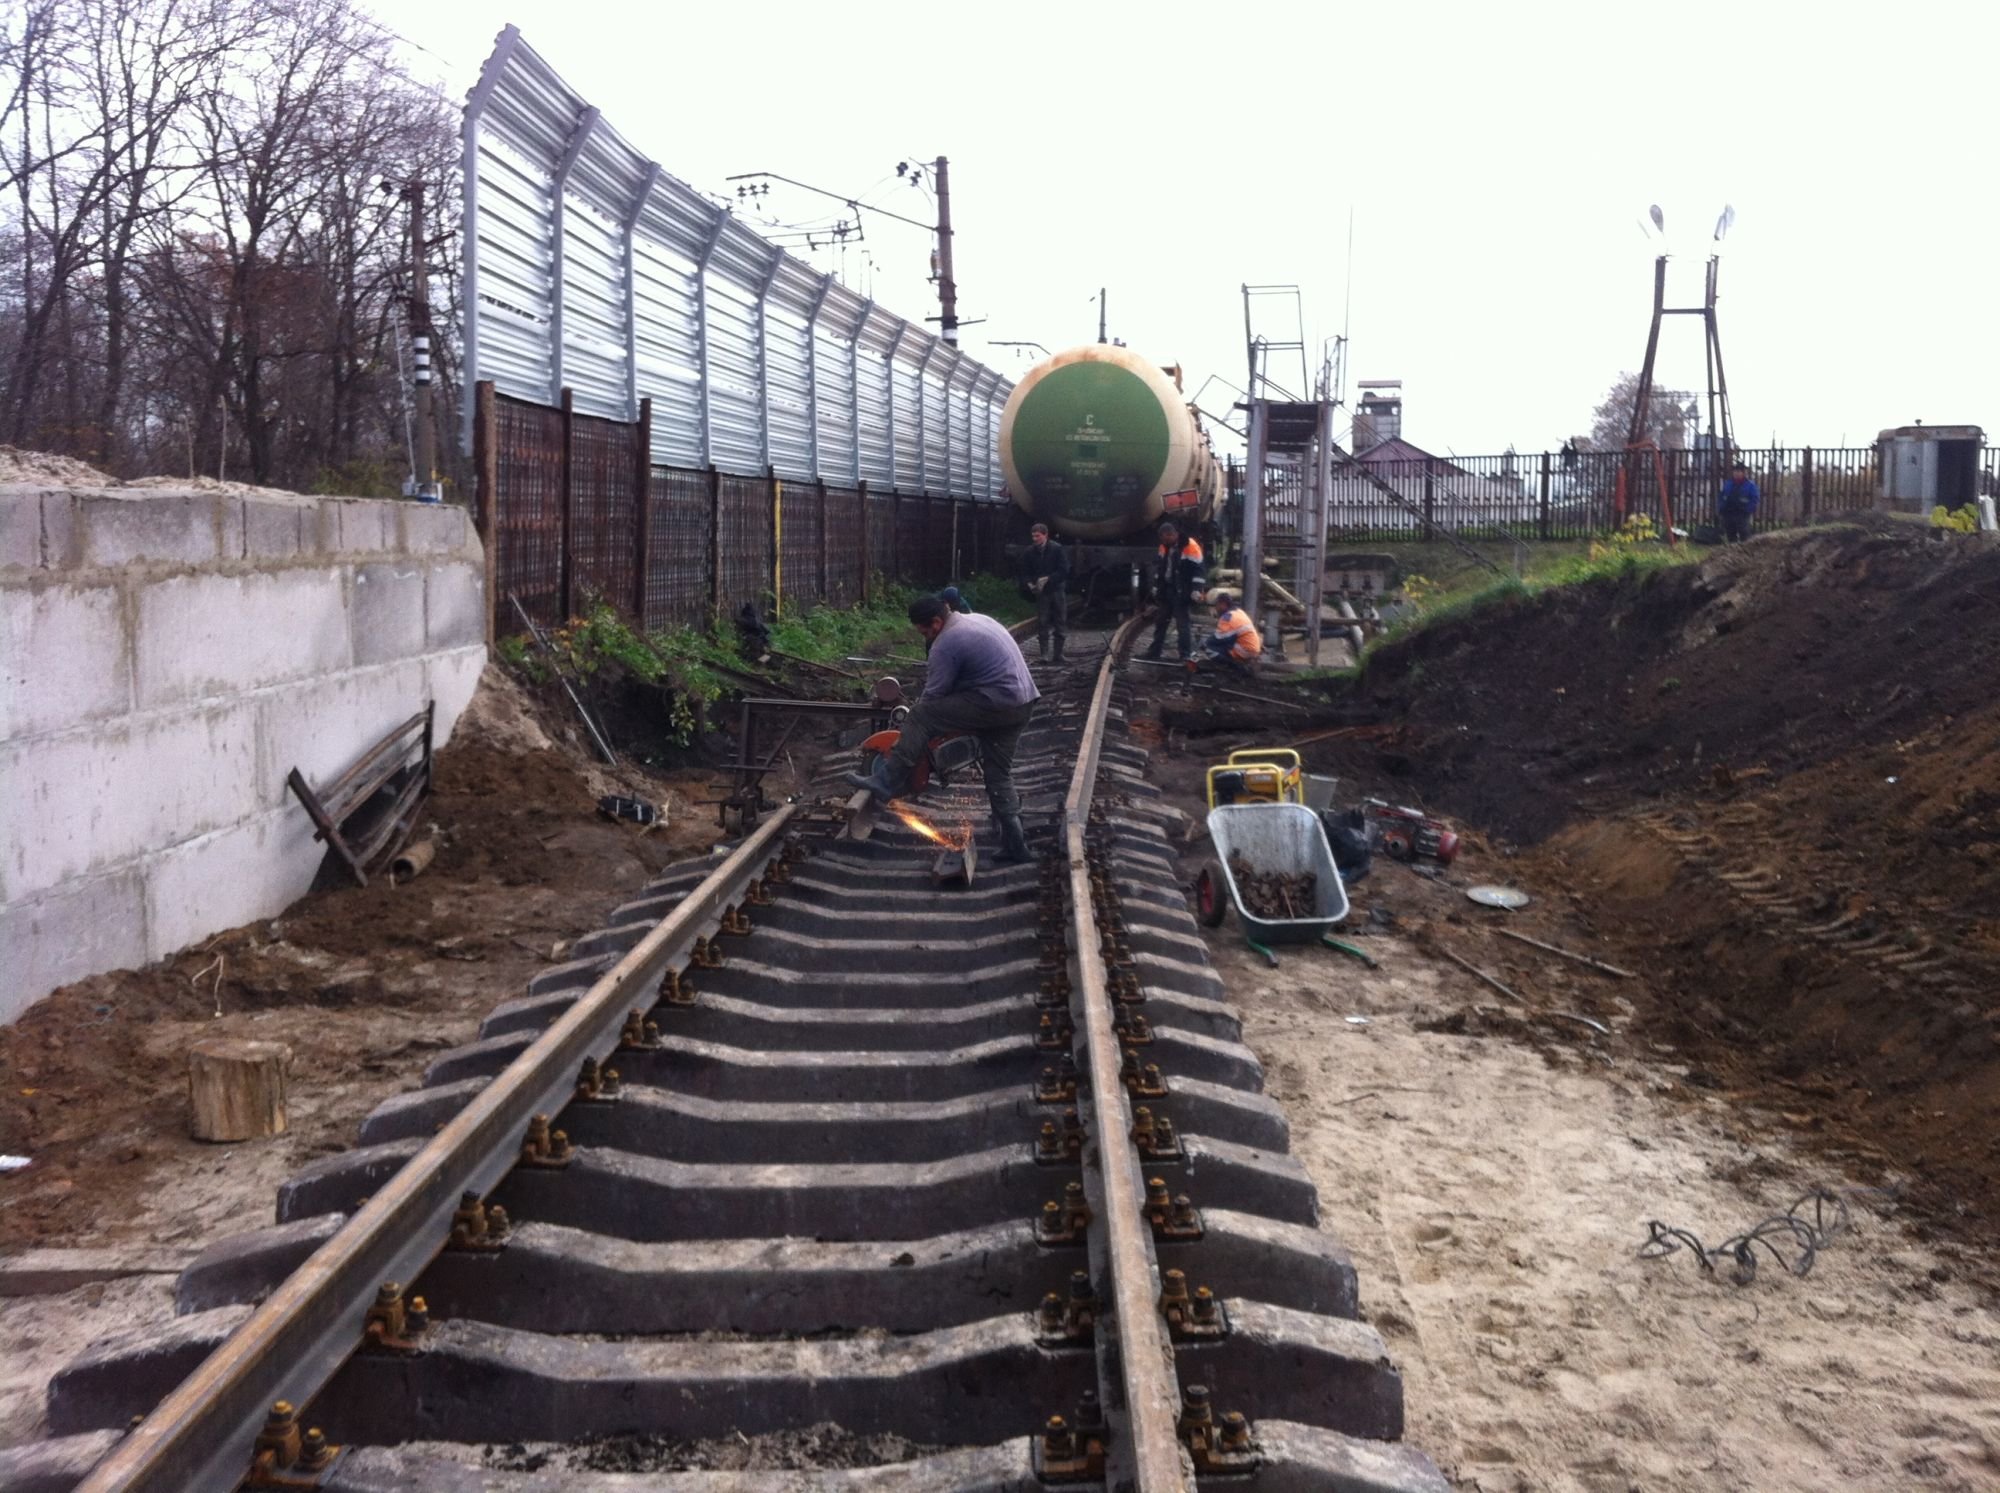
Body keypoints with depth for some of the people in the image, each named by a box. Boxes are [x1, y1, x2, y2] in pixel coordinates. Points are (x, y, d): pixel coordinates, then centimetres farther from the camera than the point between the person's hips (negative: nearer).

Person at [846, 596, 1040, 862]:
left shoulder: (946, 643, -10)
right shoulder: (976, 619, 18)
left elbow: (934, 695, -7)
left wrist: (918, 727, 8)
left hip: (994, 704, -9)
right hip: (1023, 704, 9)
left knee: (919, 716, -8)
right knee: (999, 772, 17)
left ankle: (887, 782, -8)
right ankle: (1014, 845, 17)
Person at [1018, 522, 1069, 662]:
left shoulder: (1057, 549, -7)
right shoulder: (1030, 552, 0)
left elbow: (1064, 571, -11)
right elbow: (1025, 572, 6)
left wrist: (1047, 579, -21)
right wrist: (1029, 584, -13)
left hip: (1057, 590, -1)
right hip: (1040, 592, 1)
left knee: (1060, 623, 3)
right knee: (1042, 624, -4)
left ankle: (1058, 654, 11)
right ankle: (1044, 654, -2)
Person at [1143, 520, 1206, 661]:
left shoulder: (1190, 547, -15)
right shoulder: (1164, 547, 8)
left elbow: (1198, 570, -16)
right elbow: (1159, 568, 18)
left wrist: (1196, 591, -22)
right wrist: (1156, 587, 18)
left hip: (1182, 592, -7)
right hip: (1166, 590, 7)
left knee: (1184, 623, -6)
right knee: (1161, 620, 14)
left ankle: (1187, 654, -1)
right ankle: (1155, 650, 23)